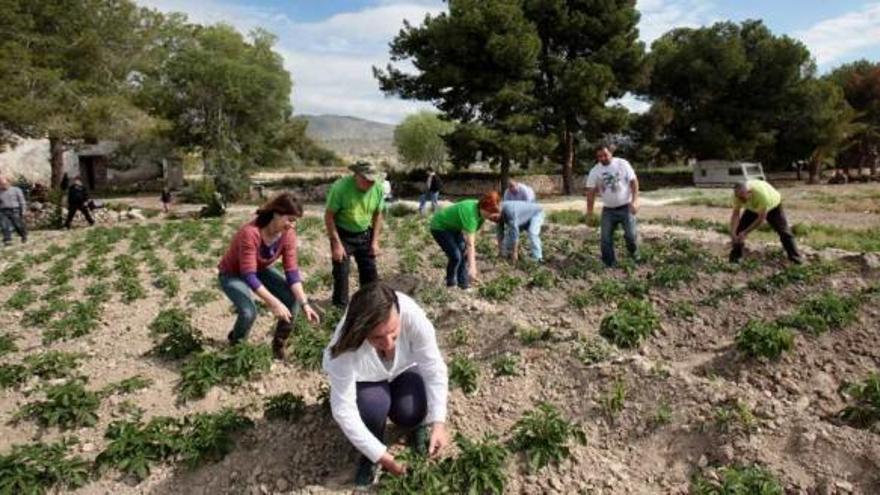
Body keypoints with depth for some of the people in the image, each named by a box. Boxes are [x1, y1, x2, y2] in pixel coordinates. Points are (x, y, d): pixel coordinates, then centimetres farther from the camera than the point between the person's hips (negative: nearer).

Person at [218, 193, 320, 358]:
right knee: (249, 312, -28)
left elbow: (292, 270, -18)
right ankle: (236, 345, 6)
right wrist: (273, 303, -44)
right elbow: (249, 276, -38)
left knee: (293, 299, -13)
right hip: (232, 274, -5)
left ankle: (279, 344, 9)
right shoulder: (250, 233, -38)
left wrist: (304, 303, -27)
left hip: (261, 270, 6)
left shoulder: (288, 234, -20)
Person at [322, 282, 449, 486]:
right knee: (373, 406, -30)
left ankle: (418, 424, 14)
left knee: (410, 413, -23)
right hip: (365, 381, -1)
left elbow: (434, 369, -28)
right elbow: (343, 410, -33)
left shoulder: (412, 315, -39)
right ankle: (369, 456, 2)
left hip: (403, 370, 1)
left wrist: (438, 422, -34)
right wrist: (380, 455, -29)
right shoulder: (347, 347, -40)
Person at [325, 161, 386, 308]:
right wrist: (336, 244, -19)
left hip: (365, 234, 4)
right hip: (342, 234, -4)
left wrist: (375, 241, 0)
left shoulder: (378, 188, -14)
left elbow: (377, 215, 1)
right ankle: (340, 307, 18)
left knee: (370, 271, 11)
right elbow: (329, 216, -18)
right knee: (341, 271, 0)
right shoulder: (340, 187, -26)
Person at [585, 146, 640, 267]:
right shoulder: (594, 171, -1)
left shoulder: (622, 164, -6)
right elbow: (591, 193, 0)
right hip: (608, 210, 2)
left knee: (631, 235, -2)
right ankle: (609, 265, 13)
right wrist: (590, 213, -4)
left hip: (626, 207, -2)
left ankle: (635, 257, 26)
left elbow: (634, 181, -5)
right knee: (605, 239, 0)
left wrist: (634, 201, -15)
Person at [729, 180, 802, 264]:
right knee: (740, 229, -11)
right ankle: (735, 256, 0)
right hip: (752, 208, 3)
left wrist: (745, 233, -40)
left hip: (773, 205, -3)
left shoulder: (761, 193, -47)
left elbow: (761, 218, -39)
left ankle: (795, 257, 11)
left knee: (784, 232, -3)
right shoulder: (738, 194, -33)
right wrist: (733, 233, -36)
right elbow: (735, 214, -27)